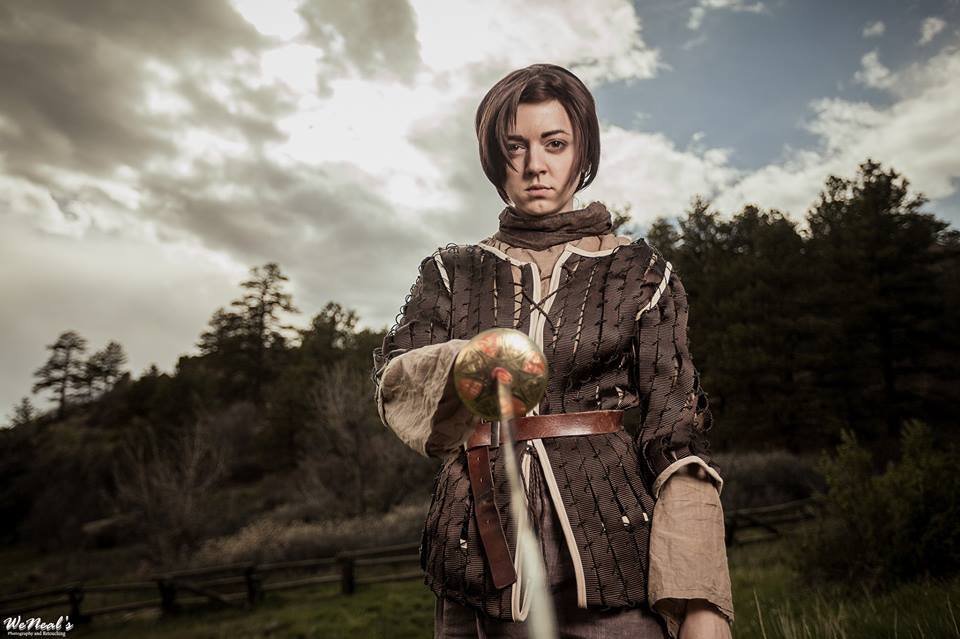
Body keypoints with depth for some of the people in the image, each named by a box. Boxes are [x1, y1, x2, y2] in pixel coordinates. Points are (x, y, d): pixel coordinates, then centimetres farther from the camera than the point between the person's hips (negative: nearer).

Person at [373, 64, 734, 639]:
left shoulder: (641, 272, 4)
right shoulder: (452, 273, 9)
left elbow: (677, 430, -1)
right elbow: (395, 386, -4)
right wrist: (461, 370, -28)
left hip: (611, 552, -1)